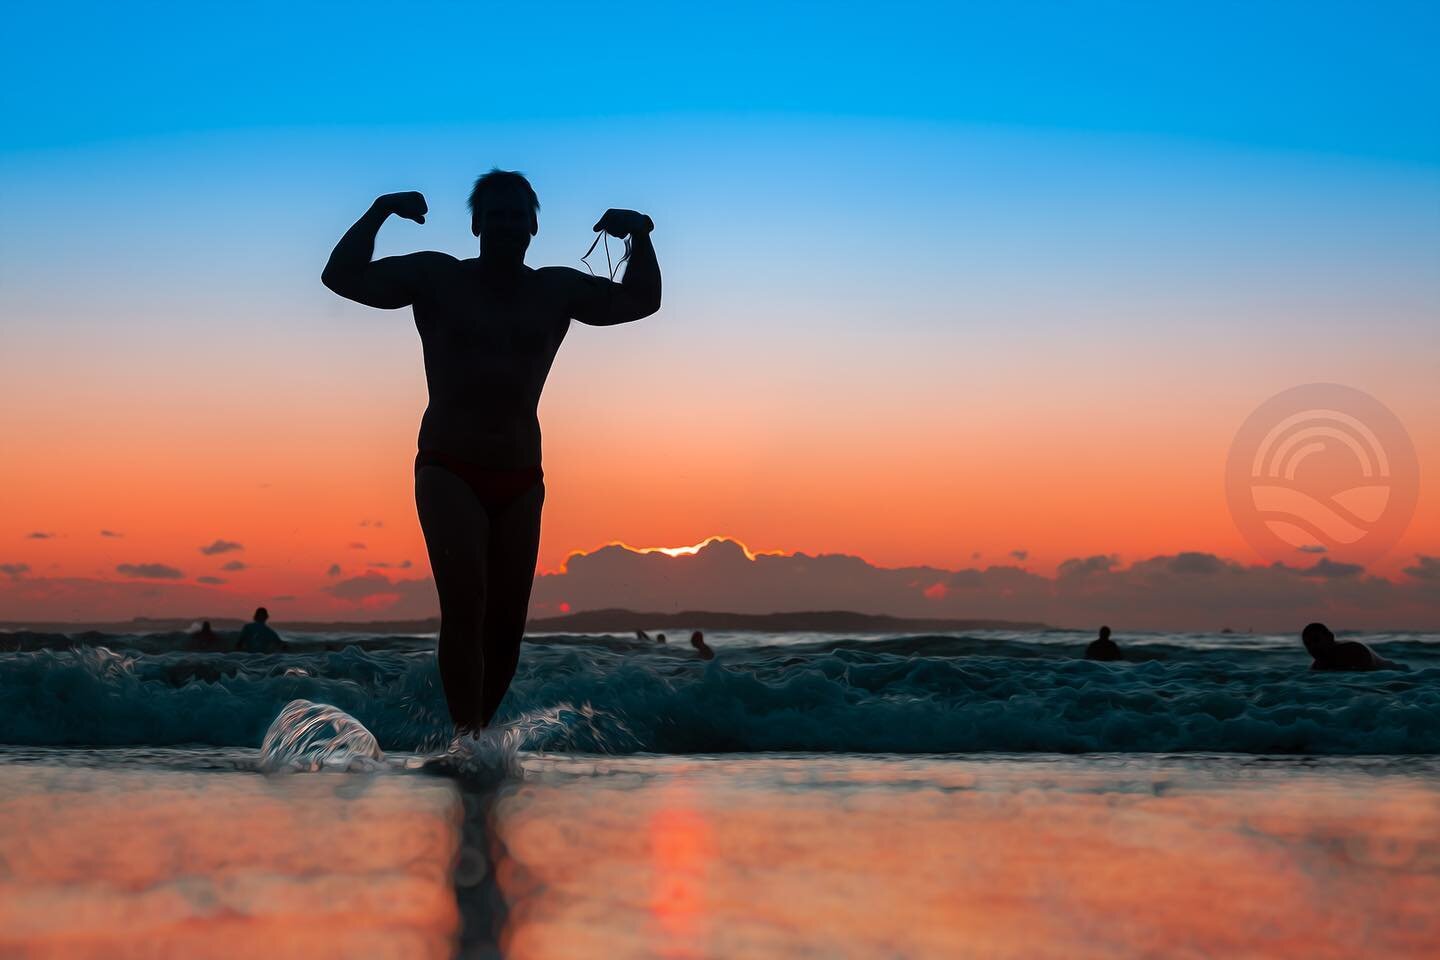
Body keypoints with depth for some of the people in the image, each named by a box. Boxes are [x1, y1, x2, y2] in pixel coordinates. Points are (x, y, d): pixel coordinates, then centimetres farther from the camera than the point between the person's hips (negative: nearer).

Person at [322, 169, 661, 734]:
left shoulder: (557, 290, 7)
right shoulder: (436, 278, 0)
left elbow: (641, 301, 12)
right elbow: (341, 277, -3)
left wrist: (640, 236, -4)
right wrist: (378, 213, -15)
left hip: (520, 481, 4)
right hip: (449, 474, -4)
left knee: (508, 623, 6)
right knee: (466, 608, -19)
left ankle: (477, 728, 22)